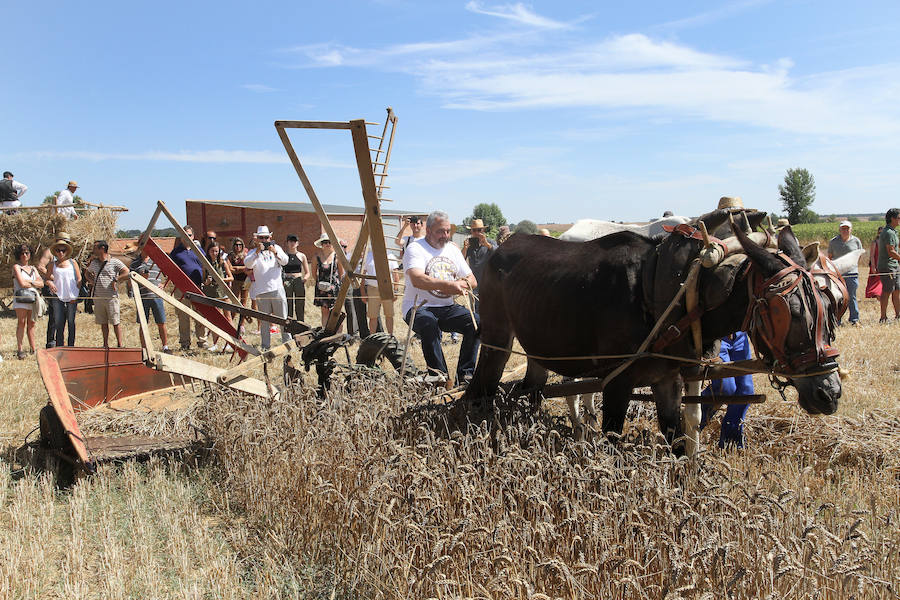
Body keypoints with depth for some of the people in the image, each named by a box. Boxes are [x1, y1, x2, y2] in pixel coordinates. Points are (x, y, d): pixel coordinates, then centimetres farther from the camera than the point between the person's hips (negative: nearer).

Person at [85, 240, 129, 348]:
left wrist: (115, 280, -12)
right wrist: (92, 281, 14)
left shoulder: (114, 262, -4)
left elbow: (127, 272, -11)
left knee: (115, 322, -4)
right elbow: (87, 273, 31)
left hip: (111, 297, -6)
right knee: (103, 323, 9)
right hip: (98, 297, 6)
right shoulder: (94, 263, 14)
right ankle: (105, 345, 16)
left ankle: (120, 344, 0)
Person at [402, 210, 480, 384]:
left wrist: (462, 284, -13)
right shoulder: (415, 248, -6)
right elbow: (417, 280, -25)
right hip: (419, 307, -6)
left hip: (446, 307, 6)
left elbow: (473, 280, 13)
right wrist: (446, 285, -38)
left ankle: (465, 373, -11)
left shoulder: (453, 250, 15)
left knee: (475, 322, -18)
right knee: (429, 323, -38)